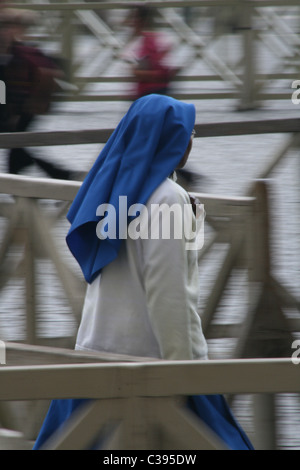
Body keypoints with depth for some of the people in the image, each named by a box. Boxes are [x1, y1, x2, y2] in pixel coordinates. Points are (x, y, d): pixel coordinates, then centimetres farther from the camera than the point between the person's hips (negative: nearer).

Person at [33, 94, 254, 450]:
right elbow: (167, 291, -18)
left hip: (98, 347, 8)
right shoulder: (167, 198, -13)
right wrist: (181, 365, -16)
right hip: (149, 351, -8)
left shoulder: (113, 189, 11)